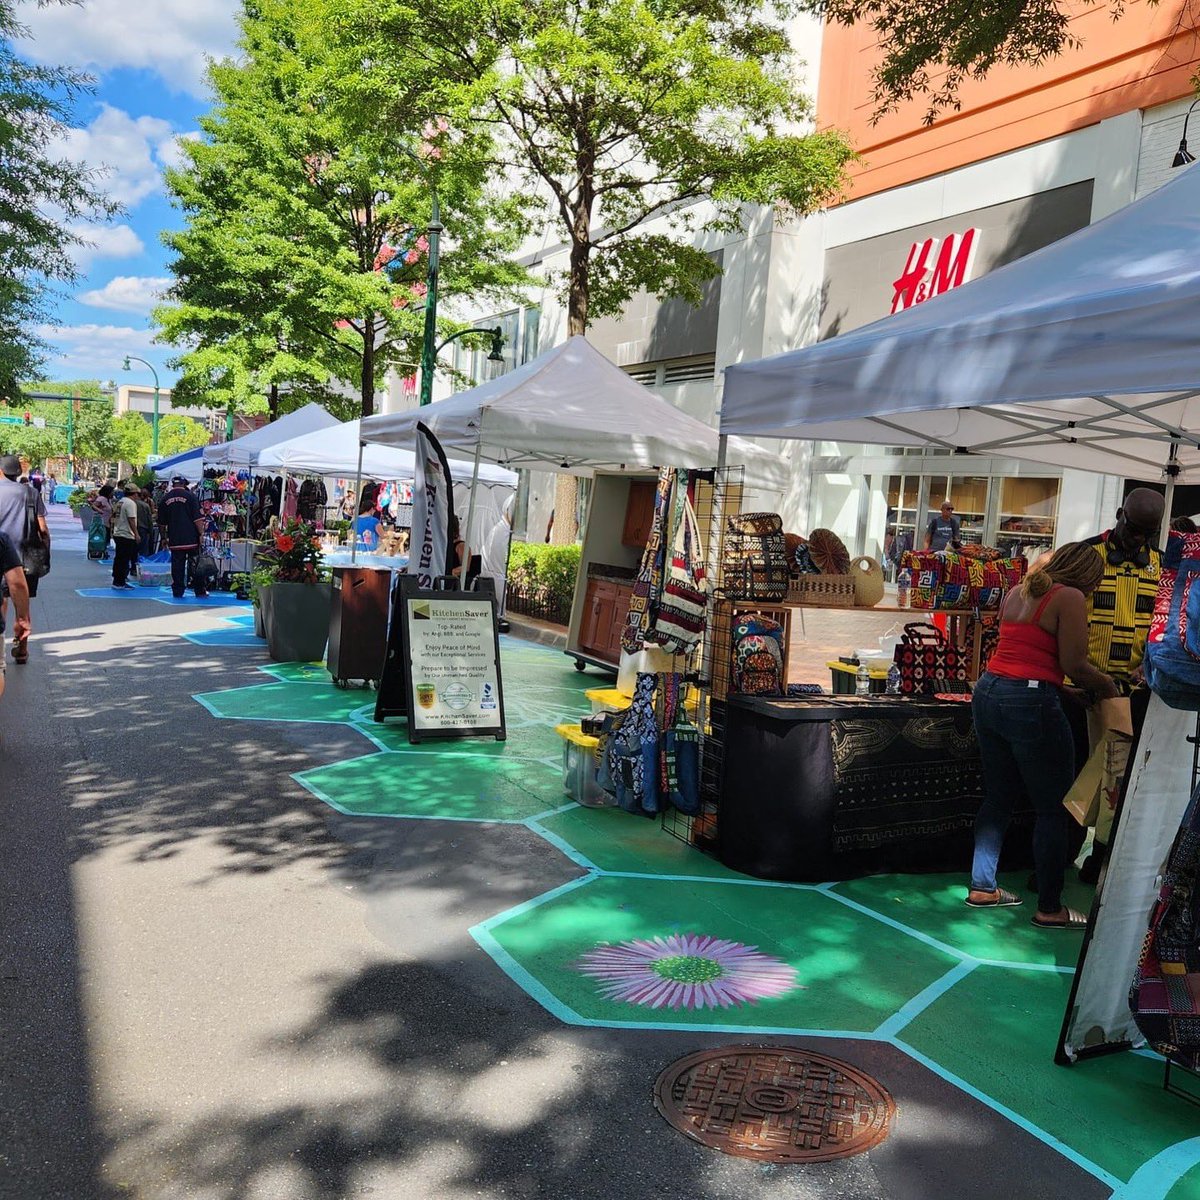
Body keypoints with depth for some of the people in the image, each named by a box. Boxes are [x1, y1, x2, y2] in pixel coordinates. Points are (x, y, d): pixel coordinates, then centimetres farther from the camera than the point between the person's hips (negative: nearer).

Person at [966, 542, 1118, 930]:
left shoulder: (1016, 593, 16)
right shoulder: (1069, 597, -6)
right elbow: (1073, 665, -12)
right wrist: (1106, 686, 7)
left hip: (989, 692, 8)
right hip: (1031, 702, -8)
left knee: (998, 797, 18)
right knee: (1052, 809, 3)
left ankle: (982, 887, 25)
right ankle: (1049, 909, 10)